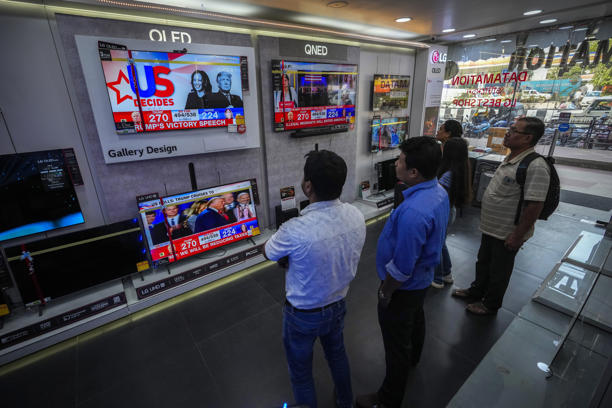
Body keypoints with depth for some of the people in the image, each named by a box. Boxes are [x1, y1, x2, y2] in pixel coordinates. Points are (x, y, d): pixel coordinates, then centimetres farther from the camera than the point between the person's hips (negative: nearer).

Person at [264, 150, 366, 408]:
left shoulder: (295, 231, -37)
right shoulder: (356, 216, -17)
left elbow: (269, 253, -14)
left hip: (303, 314, -6)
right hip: (338, 304, 6)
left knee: (301, 371, 23)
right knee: (337, 354, 33)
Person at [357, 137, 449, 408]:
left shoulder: (413, 212, -39)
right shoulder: (439, 192, -9)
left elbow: (401, 268, -31)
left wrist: (385, 292, -13)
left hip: (404, 287, -9)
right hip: (423, 277, 10)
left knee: (396, 345, 12)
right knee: (415, 319, 34)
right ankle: (413, 357, 64)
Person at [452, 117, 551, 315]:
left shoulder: (535, 167, -25)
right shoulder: (510, 159, 5)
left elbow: (534, 206, -27)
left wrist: (518, 236, -22)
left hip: (507, 234, -9)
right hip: (491, 227, 9)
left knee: (499, 271, 12)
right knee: (483, 262, 25)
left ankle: (491, 304, 34)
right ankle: (476, 291, 46)